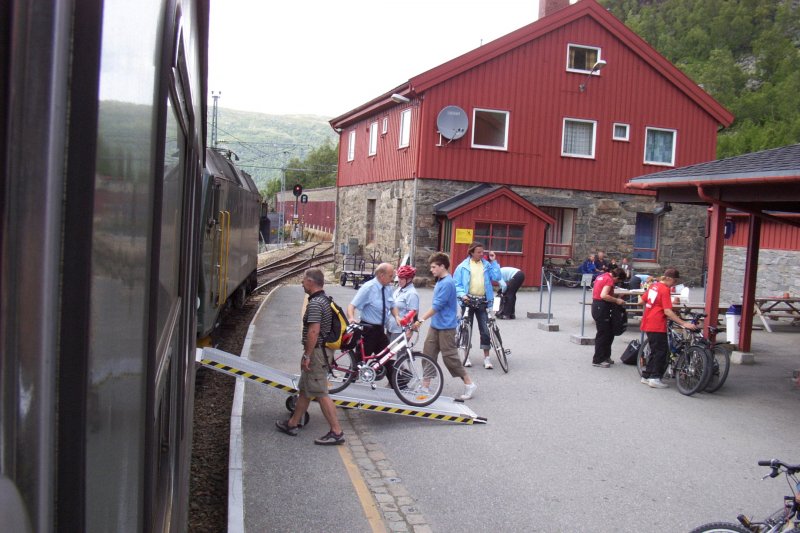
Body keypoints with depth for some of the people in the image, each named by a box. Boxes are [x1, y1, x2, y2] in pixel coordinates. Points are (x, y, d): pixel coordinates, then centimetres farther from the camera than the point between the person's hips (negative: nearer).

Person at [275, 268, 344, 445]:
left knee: (321, 394, -6)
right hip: (323, 350, 11)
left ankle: (336, 432, -3)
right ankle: (292, 424, 32)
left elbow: (314, 331, -26)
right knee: (304, 390, 19)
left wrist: (307, 355, -20)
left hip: (315, 352, -11)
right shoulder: (325, 300, 12)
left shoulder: (314, 303, -19)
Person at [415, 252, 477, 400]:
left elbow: (437, 306, -22)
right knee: (428, 354, 7)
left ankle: (469, 384, 11)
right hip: (435, 325, 9)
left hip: (446, 327, -9)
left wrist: (421, 320, -22)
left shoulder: (447, 283, -19)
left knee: (449, 357, -3)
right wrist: (423, 319, 21)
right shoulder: (440, 281, 11)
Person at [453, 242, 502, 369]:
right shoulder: (463, 266, 0)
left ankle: (486, 357, 10)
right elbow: (456, 284, -2)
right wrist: (462, 295, -17)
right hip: (468, 300, -1)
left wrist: (493, 262, -6)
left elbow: (497, 277, -5)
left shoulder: (487, 265, 7)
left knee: (485, 329, 1)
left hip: (483, 301, 2)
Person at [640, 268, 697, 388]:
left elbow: (642, 301, 21)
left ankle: (646, 376, 20)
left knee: (655, 350, 17)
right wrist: (684, 323, -24)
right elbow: (667, 311, -21)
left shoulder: (654, 286, 10)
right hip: (657, 325, -9)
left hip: (648, 323, 9)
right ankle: (655, 378, -2)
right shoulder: (665, 290, -14)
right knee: (661, 351, -1)